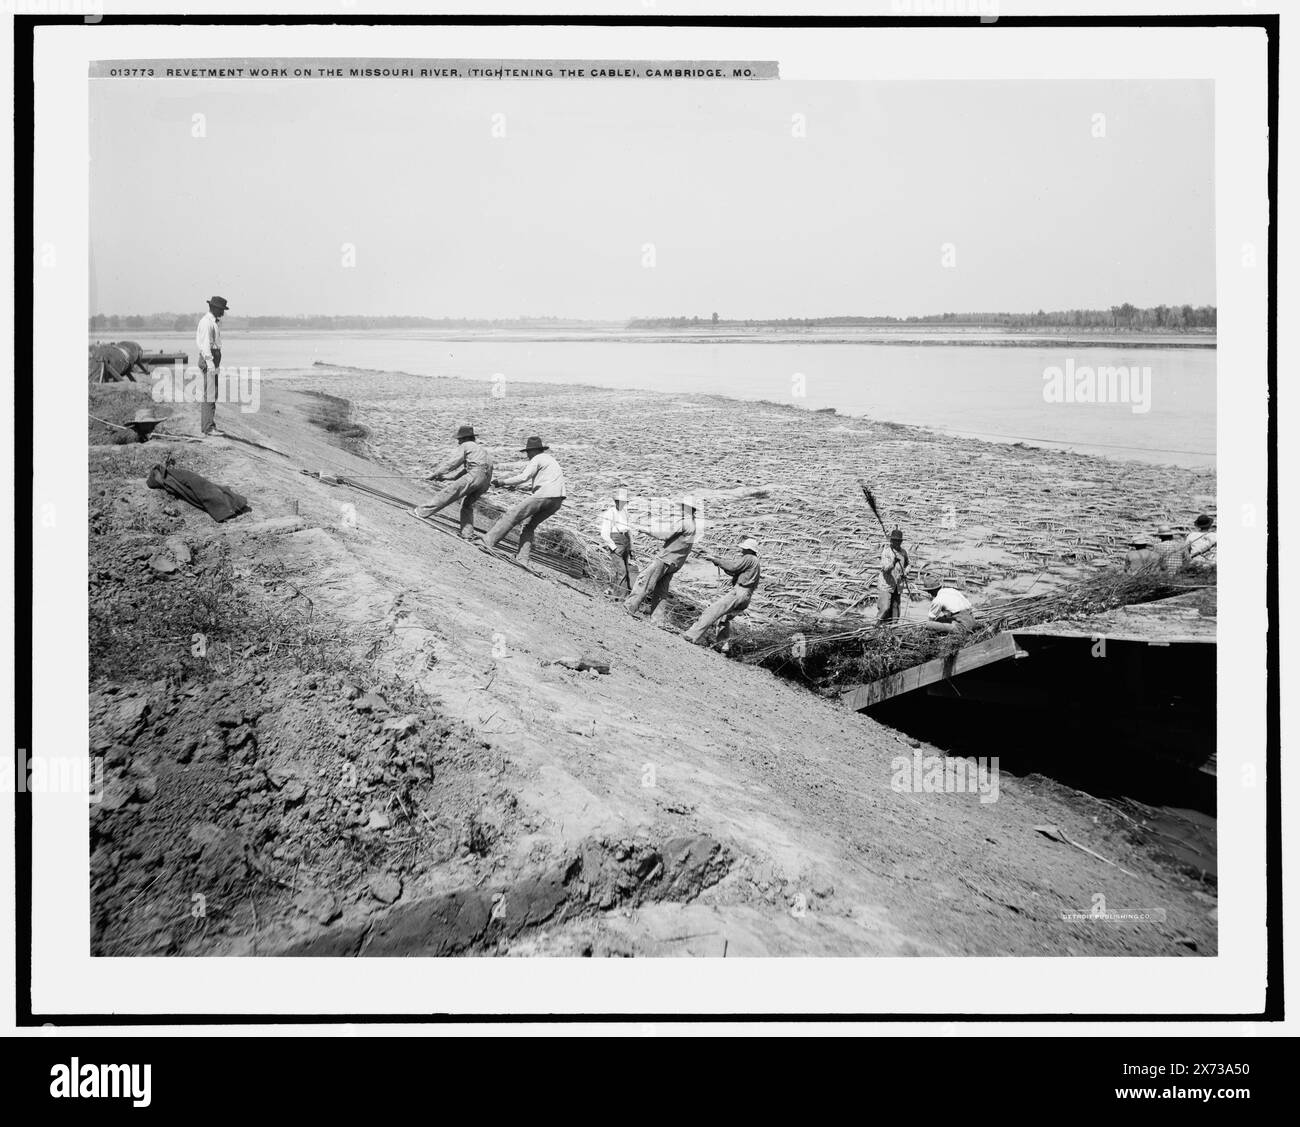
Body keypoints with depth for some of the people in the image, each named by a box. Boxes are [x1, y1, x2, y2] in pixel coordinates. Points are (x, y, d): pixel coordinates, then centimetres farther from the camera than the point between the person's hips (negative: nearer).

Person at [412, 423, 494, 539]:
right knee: (467, 504, 18)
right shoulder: (478, 449, 37)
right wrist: (446, 477, 36)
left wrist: (435, 474, 15)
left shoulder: (465, 446, 11)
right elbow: (464, 471, 37)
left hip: (476, 474, -9)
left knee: (449, 492, -10)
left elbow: (451, 463, 7)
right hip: (486, 481, 9)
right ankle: (467, 534, 12)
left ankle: (422, 511, -14)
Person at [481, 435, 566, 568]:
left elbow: (523, 477, -11)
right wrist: (515, 486, 36)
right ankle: (523, 559, 8)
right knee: (529, 525, 17)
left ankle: (488, 542, -12)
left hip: (544, 496, -9)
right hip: (557, 501, 9)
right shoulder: (549, 460, 30)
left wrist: (504, 481, -2)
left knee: (512, 515, -7)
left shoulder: (537, 460, 1)